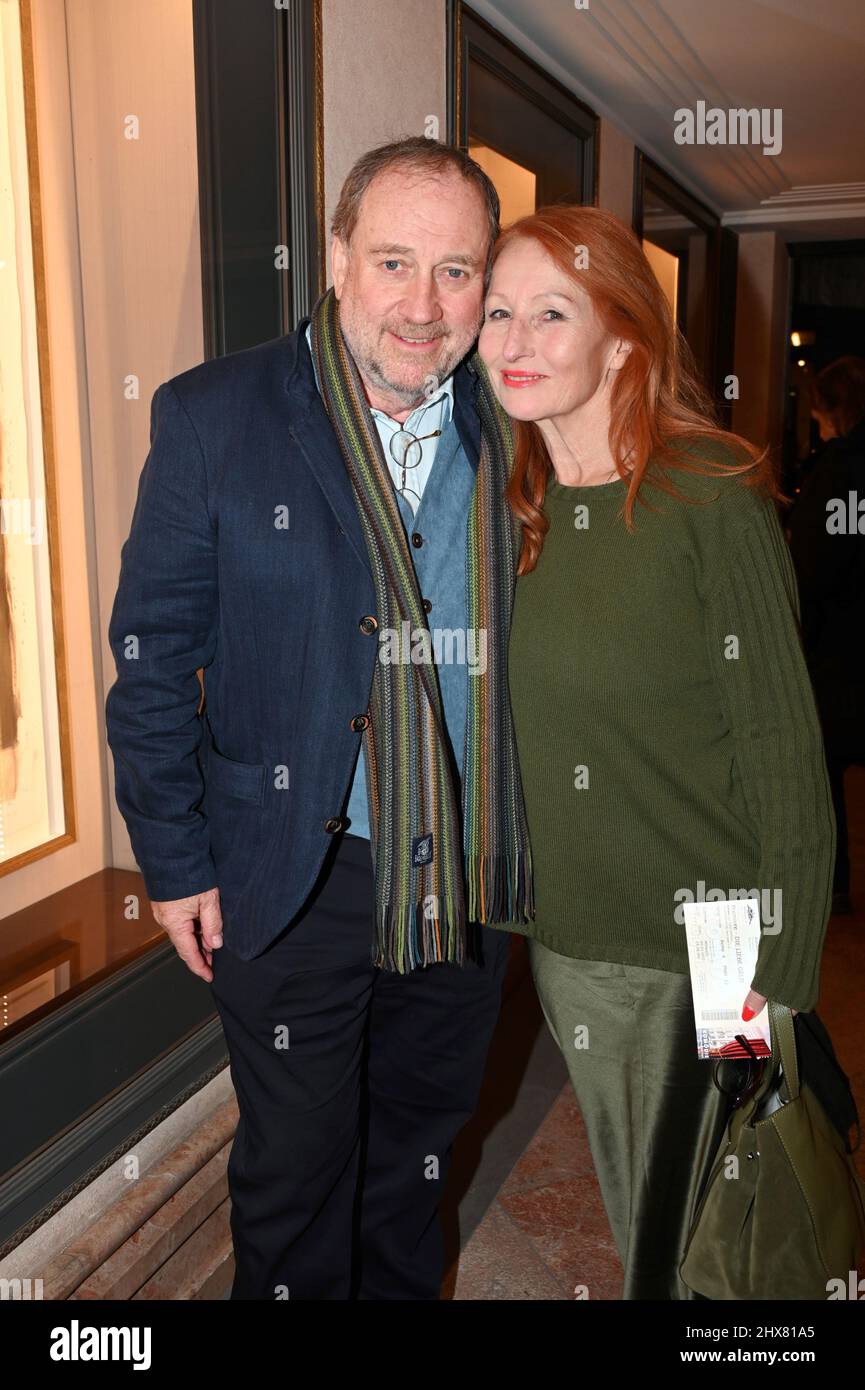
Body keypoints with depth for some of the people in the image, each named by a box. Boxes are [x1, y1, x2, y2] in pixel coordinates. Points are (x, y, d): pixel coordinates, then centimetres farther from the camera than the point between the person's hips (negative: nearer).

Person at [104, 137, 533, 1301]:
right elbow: (153, 654, -7)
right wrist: (176, 858, -7)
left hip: (469, 873, 4)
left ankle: (402, 1290, 51)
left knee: (421, 1139, 25)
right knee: (296, 1168, 15)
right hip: (295, 880, -3)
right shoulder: (213, 417, -10)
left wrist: (536, 843, 5)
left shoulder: (511, 430, 0)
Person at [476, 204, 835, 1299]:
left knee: (697, 1244, 11)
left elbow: (781, 746, -13)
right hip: (567, 941, 5)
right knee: (634, 1223, 22)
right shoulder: (507, 509, 3)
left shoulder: (712, 497, -14)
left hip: (704, 951, -5)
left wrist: (778, 977, -14)